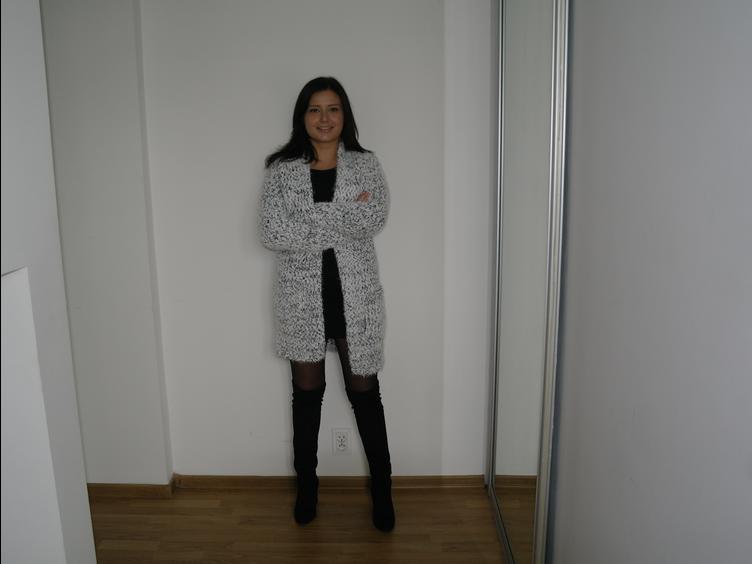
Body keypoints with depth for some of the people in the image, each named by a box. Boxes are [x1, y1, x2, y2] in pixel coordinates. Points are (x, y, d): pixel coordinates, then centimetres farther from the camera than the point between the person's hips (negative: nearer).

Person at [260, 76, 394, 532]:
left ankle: (382, 489, 26)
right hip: (302, 297, 1)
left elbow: (376, 218, -16)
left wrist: (310, 221, -19)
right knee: (307, 392, 13)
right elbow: (272, 233, -14)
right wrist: (344, 217, -17)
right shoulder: (282, 169, 0)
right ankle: (306, 485, 33)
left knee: (364, 392, 9)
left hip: (355, 295, 0)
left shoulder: (366, 165, 1)